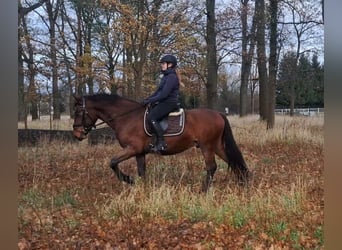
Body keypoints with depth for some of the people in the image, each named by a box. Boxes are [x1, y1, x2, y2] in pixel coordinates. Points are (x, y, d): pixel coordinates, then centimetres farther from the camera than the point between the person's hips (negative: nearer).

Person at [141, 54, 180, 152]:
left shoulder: (172, 77, -14)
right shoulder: (166, 76, 17)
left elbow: (164, 94, -21)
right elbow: (158, 92, 20)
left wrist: (149, 101, -17)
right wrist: (147, 99, 8)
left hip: (169, 103, -11)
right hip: (163, 103, 11)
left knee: (150, 117, -26)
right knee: (147, 113, 12)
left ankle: (161, 143, -25)